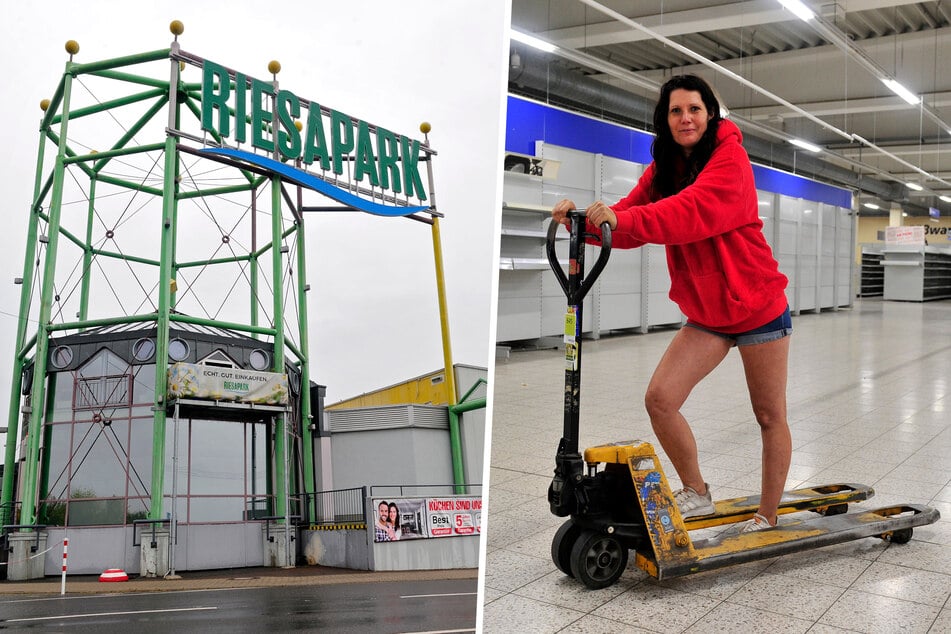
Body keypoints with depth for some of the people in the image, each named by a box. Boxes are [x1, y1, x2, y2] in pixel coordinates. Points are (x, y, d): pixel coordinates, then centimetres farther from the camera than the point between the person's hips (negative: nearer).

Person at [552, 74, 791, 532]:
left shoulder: (730, 158, -15)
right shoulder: (662, 169, 5)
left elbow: (695, 212, -34)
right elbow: (628, 219, -7)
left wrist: (623, 219, -46)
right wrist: (584, 220, -28)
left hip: (758, 307, -5)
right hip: (706, 314, 5)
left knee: (769, 416, 7)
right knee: (660, 397, -8)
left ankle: (767, 519, 24)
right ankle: (696, 494, 13)